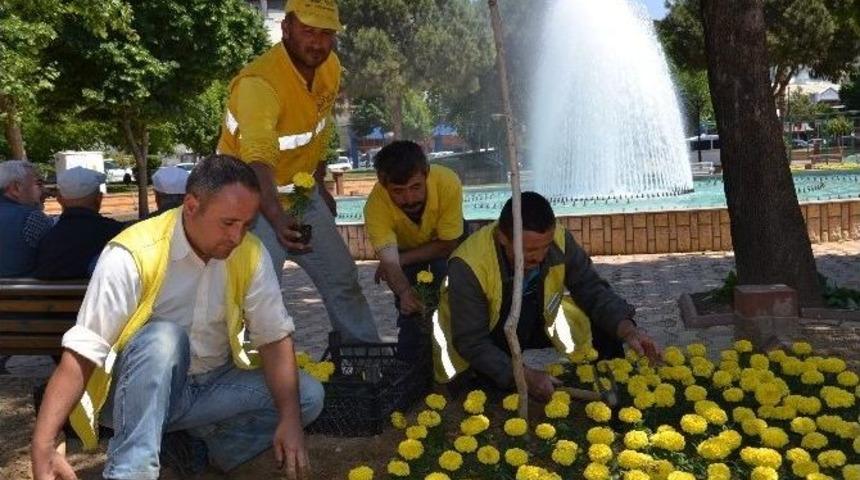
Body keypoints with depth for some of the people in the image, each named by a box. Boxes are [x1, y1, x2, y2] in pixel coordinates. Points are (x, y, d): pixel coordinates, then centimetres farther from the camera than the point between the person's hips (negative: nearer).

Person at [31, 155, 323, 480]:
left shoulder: (250, 255, -8)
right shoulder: (133, 255, -22)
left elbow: (275, 336, -8)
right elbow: (81, 354, -26)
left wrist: (290, 418, -23)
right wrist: (43, 446, -37)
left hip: (212, 386, 5)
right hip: (137, 393, -4)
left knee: (308, 396, -16)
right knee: (164, 336, -36)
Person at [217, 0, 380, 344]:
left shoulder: (331, 68, -6)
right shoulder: (259, 83, -30)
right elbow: (258, 163, -44)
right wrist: (277, 219, -59)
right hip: (255, 195, -7)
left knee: (343, 278, 13)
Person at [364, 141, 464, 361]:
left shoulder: (448, 182, -40)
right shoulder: (376, 204, -39)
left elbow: (447, 244, -26)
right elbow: (388, 258, -43)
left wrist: (400, 259, -27)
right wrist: (404, 292, -63)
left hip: (443, 242, 0)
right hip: (404, 246, 1)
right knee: (409, 310, -10)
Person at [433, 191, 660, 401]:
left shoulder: (559, 240, -24)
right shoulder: (468, 266, -34)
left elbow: (592, 291, -13)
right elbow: (471, 342, -31)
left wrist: (627, 330, -30)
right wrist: (524, 375, -41)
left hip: (537, 323, 4)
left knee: (604, 322, -10)